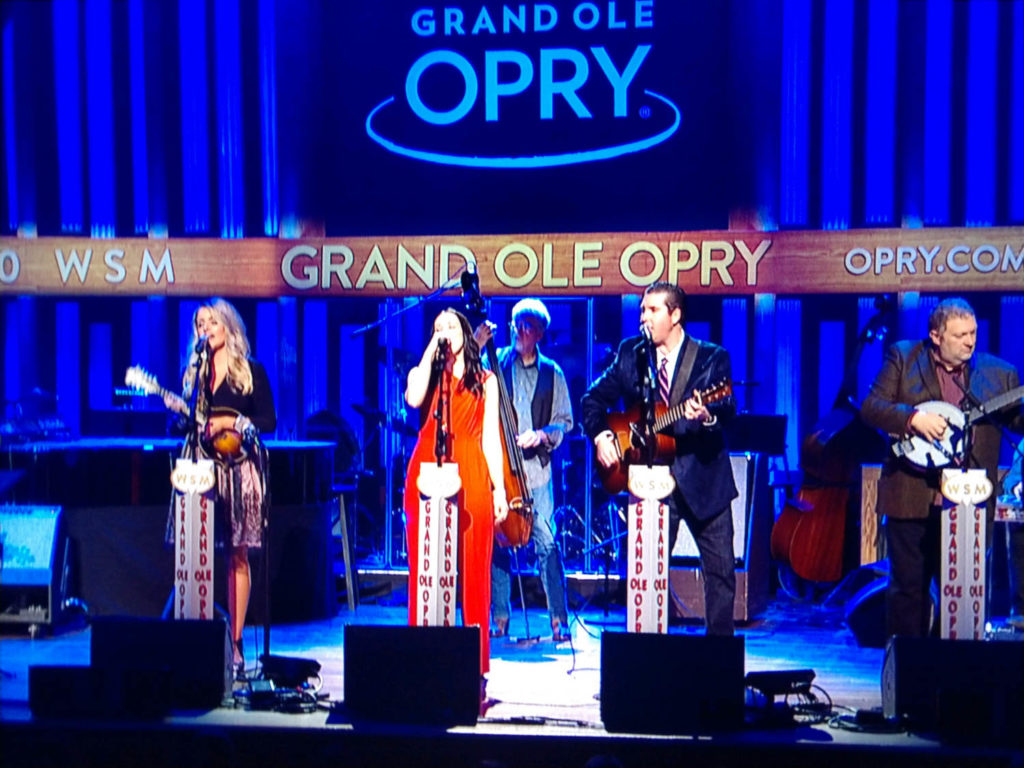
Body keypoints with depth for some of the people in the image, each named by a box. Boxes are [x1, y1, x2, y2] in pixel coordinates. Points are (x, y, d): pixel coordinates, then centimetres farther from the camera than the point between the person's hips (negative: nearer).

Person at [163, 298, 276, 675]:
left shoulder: (251, 371, 3)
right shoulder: (194, 372, 14)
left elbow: (268, 421, -1)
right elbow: (184, 420, 14)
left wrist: (231, 423, -13)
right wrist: (179, 413, -7)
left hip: (237, 465, -3)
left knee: (236, 555, -1)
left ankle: (235, 641, 3)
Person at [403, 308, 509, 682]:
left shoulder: (485, 380, 18)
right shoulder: (424, 373, 16)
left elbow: (490, 436, 13)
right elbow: (414, 398, -9)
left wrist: (499, 487, 5)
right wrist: (431, 351, -2)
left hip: (471, 476, 0)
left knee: (473, 571, -2)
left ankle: (474, 665, 3)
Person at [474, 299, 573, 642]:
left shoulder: (552, 373, 12)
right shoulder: (495, 362, 9)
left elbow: (564, 420, 13)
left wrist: (543, 435, -6)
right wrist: (475, 349, -13)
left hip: (535, 469, 0)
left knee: (546, 542, -6)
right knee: (498, 543, 1)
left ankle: (560, 622, 1)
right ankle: (500, 621, 11)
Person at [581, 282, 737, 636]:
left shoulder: (712, 358, -2)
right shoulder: (630, 354, 5)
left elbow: (728, 411, -13)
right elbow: (594, 398, 10)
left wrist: (707, 416, -35)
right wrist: (600, 435, -8)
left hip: (702, 479, -1)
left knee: (721, 568, 4)